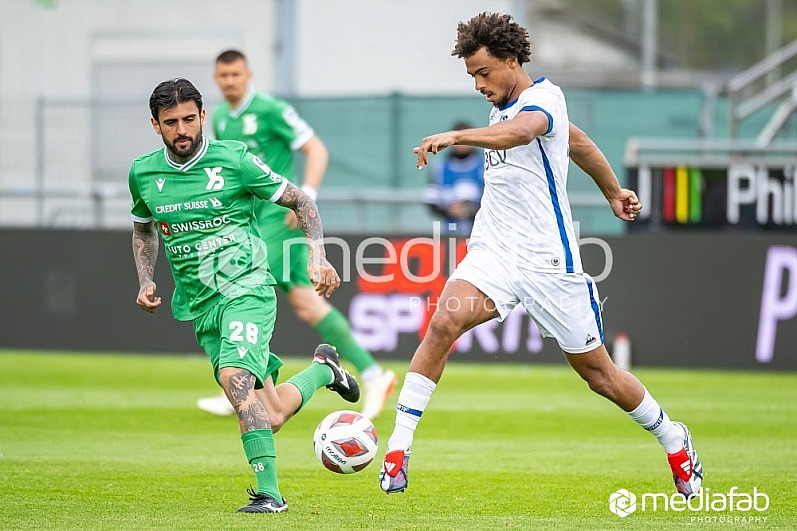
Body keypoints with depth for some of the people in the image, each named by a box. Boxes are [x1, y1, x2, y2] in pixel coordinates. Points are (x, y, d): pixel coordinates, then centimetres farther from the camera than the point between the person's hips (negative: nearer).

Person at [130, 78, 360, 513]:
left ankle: (269, 492, -27)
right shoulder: (143, 174, 6)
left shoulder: (234, 160, -6)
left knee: (235, 378, -31)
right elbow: (143, 229, 26)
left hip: (246, 288, -4)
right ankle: (323, 369, 35)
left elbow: (300, 201, 5)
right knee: (271, 417, 2)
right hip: (200, 306, 5)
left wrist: (318, 259, -7)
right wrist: (145, 282, 11)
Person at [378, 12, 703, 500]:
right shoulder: (505, 107, 12)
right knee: (445, 323, -23)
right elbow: (579, 143, 28)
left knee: (598, 372, 6)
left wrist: (456, 136, -55)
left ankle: (675, 442, 32)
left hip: (549, 259, -6)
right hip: (493, 253, 6)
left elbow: (519, 132, -39)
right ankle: (397, 450, -23)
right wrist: (613, 191, 41)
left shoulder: (543, 98, -13)